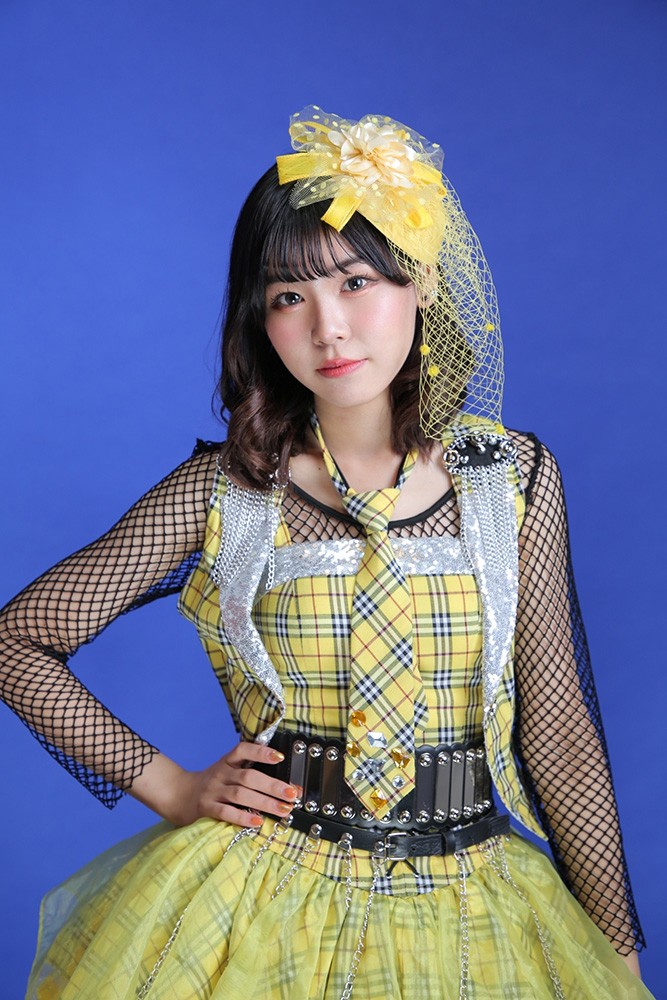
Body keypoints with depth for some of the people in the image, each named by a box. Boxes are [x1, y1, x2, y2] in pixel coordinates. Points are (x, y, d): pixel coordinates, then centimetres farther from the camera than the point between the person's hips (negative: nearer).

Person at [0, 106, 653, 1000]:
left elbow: (558, 729, -2)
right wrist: (170, 787, -6)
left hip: (472, 913, 2)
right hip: (260, 904, -1)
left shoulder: (514, 475, -6)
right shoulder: (224, 489, -9)